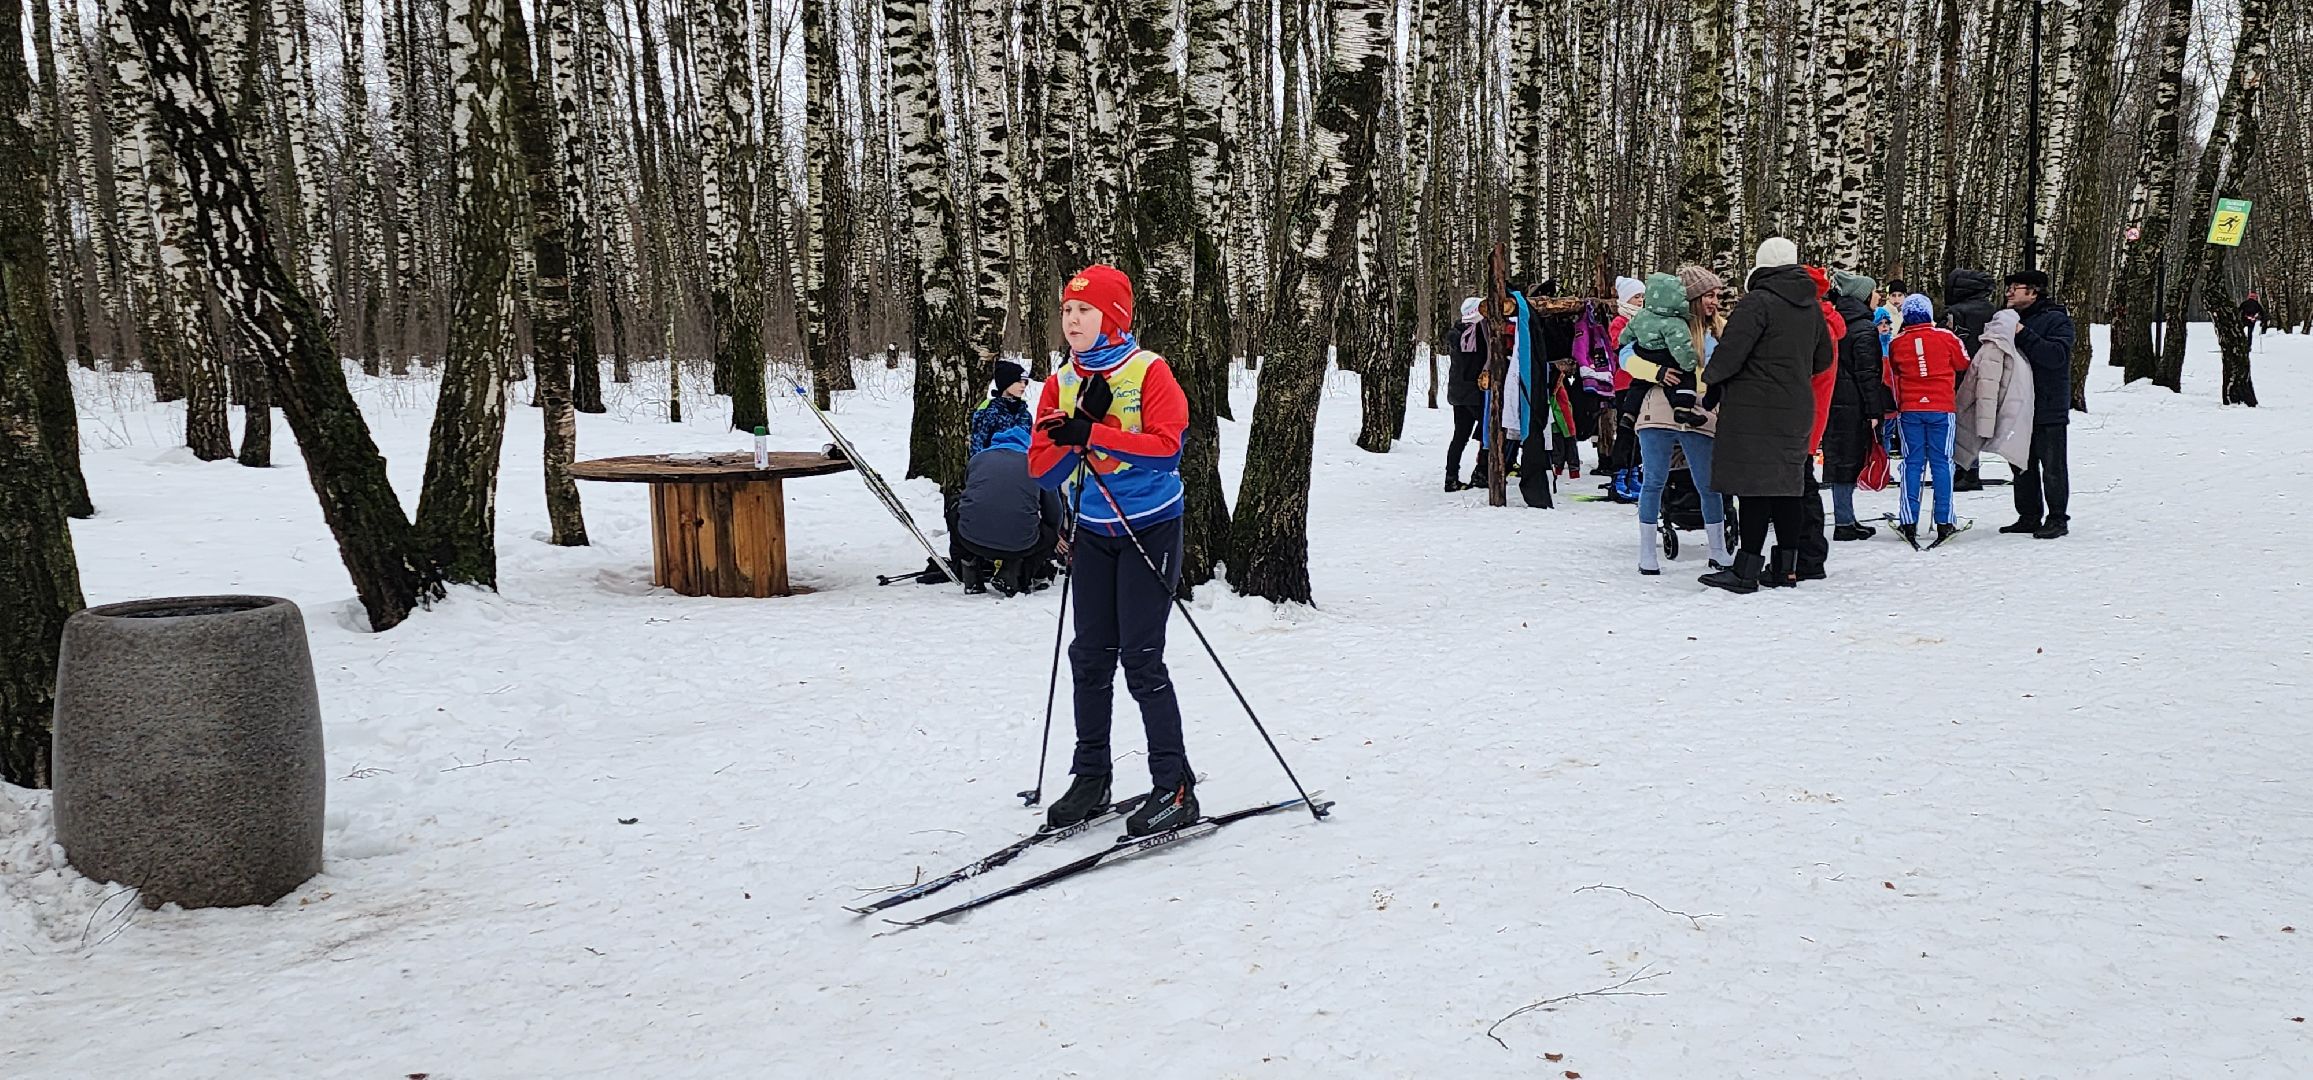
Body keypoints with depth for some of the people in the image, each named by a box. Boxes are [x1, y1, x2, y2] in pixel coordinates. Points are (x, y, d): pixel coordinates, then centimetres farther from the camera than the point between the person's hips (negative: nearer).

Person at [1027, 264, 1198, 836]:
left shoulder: (1149, 371, -11)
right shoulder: (1061, 383, 5)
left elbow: (1167, 443, -24)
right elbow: (1042, 468, -1)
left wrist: (1092, 433, -30)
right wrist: (1080, 422, -18)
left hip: (1151, 528, -6)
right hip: (1094, 532, 6)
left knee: (1141, 658, -10)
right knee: (1090, 656, 9)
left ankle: (1175, 787, -2)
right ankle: (1090, 777, 22)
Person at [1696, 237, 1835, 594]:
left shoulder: (1757, 302, -12)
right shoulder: (1811, 307, 12)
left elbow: (1730, 353, -16)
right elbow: (1823, 358, 21)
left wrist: (1709, 377, 2)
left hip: (1754, 409, -7)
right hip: (1796, 410, 7)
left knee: (1754, 487, -7)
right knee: (1788, 485, 11)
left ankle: (1747, 570, -7)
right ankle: (1787, 566, 16)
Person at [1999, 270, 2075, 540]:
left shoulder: (2056, 320, -9)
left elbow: (2056, 355, -23)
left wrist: (2023, 335, -26)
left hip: (2048, 408, -8)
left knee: (2052, 466, -1)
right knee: (2022, 463, 12)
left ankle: (2057, 519, 6)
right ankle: (2029, 516, 21)